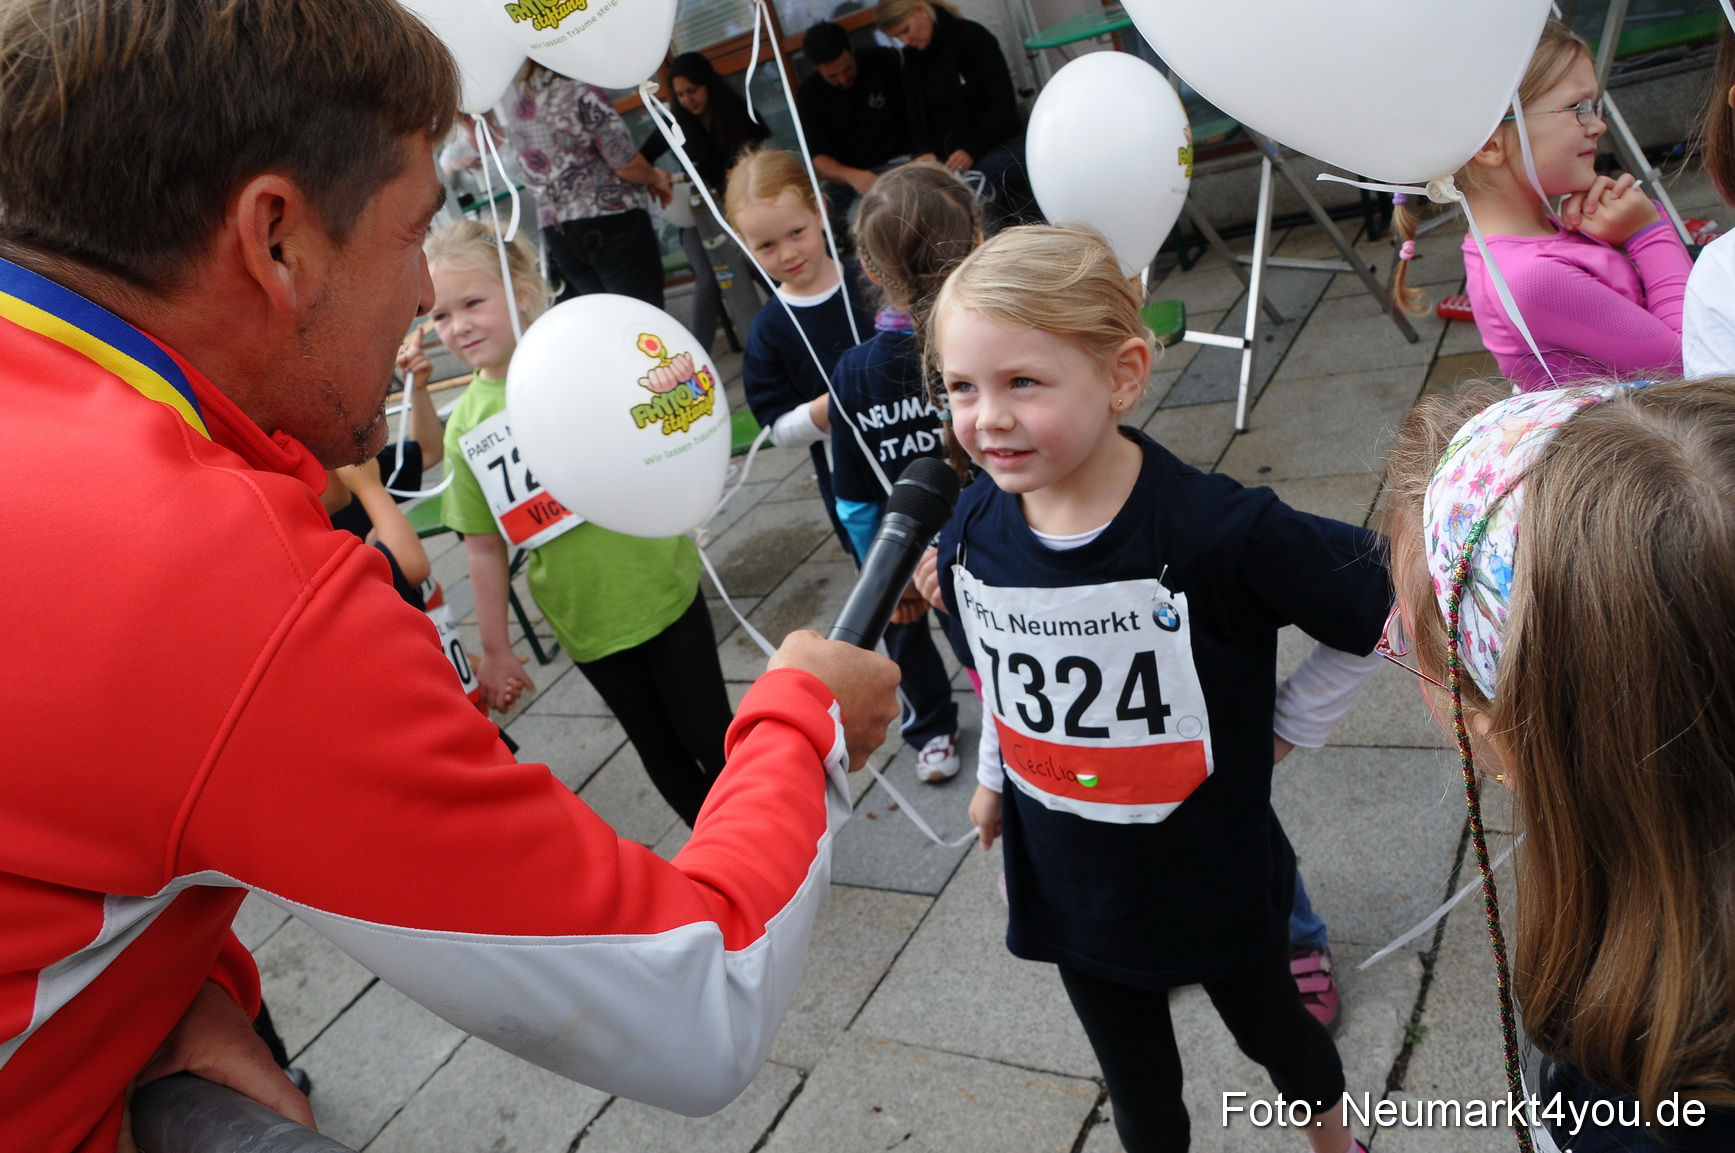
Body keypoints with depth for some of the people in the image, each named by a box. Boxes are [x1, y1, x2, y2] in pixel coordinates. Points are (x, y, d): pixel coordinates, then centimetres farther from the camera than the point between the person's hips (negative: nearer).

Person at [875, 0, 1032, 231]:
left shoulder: (972, 37, -4)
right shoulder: (911, 59, 11)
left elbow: (1004, 104, -10)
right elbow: (916, 117, 12)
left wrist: (971, 151, -23)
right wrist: (924, 152, -12)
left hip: (1002, 144, -4)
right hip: (947, 158, 4)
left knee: (985, 171, -39)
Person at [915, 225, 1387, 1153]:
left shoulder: (1222, 532, -30)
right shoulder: (972, 530, -15)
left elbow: (1379, 608, -14)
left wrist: (1284, 726, -9)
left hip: (1214, 875, -2)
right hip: (1067, 881, 2)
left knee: (1269, 1027, 29)